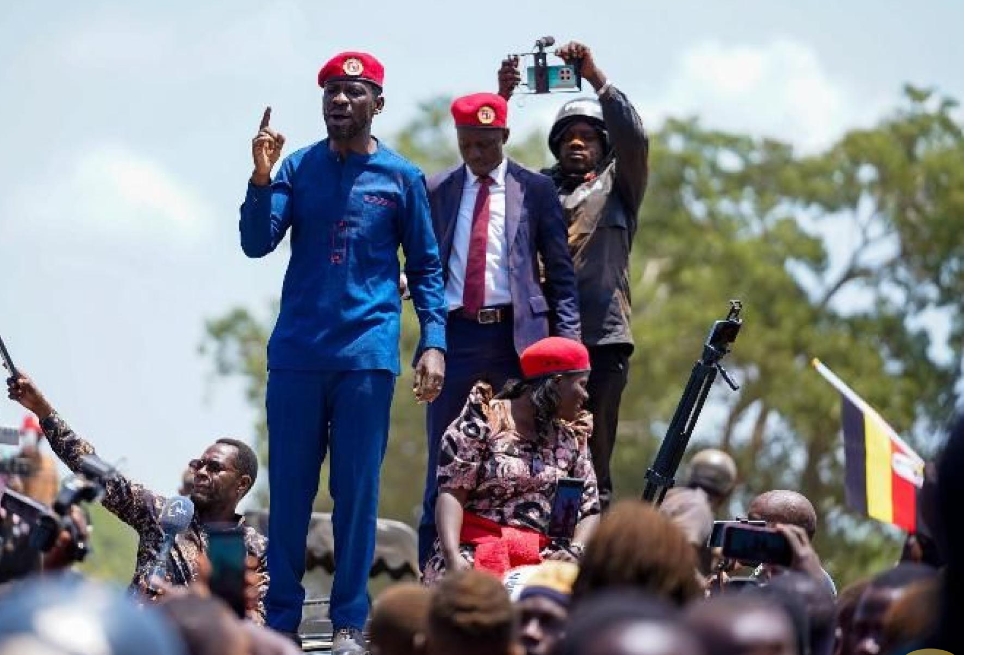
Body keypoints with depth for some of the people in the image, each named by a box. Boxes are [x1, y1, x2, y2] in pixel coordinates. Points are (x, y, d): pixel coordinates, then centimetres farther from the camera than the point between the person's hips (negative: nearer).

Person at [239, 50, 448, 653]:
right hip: (297, 352, 2)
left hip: (368, 353, -1)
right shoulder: (298, 168, 8)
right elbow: (257, 243, -1)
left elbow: (426, 268, 8)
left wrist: (434, 343, -2)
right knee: (290, 490, 4)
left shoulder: (402, 178, 6)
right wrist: (261, 179, -16)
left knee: (357, 491, 0)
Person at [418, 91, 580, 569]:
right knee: (444, 459, 2)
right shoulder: (434, 191, 10)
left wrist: (566, 336, -4)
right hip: (455, 333, 1)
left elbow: (559, 270, 5)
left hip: (516, 333, -1)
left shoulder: (535, 190, 6)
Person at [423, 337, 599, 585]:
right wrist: (452, 555, -22)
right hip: (477, 548, -5)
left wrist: (574, 550, -9)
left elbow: (589, 511, 14)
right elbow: (451, 492, -7)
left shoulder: (572, 438, 18)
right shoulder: (483, 422, 2)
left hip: (544, 557, 5)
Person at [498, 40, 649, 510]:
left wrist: (595, 78, -9)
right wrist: (502, 96, -6)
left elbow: (633, 138, 0)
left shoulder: (617, 186, 17)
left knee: (593, 454, -4)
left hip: (602, 335, -1)